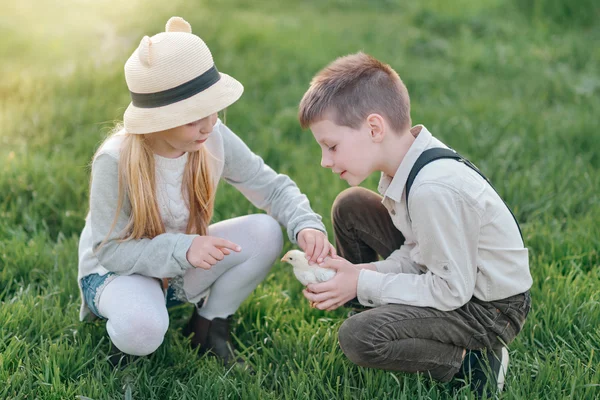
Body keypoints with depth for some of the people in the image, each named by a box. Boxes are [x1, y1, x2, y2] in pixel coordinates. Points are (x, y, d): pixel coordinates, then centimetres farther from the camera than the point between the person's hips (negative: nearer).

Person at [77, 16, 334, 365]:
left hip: (182, 266, 5)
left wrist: (306, 224, -30)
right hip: (116, 270, -5)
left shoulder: (214, 138, -16)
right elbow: (109, 249, -24)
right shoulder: (115, 162, -29)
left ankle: (210, 327, 1)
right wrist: (182, 249, -39)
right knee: (141, 329, -39)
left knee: (265, 233, -19)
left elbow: (273, 187, -9)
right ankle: (121, 309, 1)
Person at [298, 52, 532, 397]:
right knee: (350, 206, 5)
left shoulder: (435, 190, -34)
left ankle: (469, 359, -7)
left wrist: (363, 284, -20)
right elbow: (416, 249, 5)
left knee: (358, 337, -24)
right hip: (452, 274, 9)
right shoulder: (409, 162, -5)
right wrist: (365, 274, -13)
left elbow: (451, 291, -27)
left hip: (488, 309, -9)